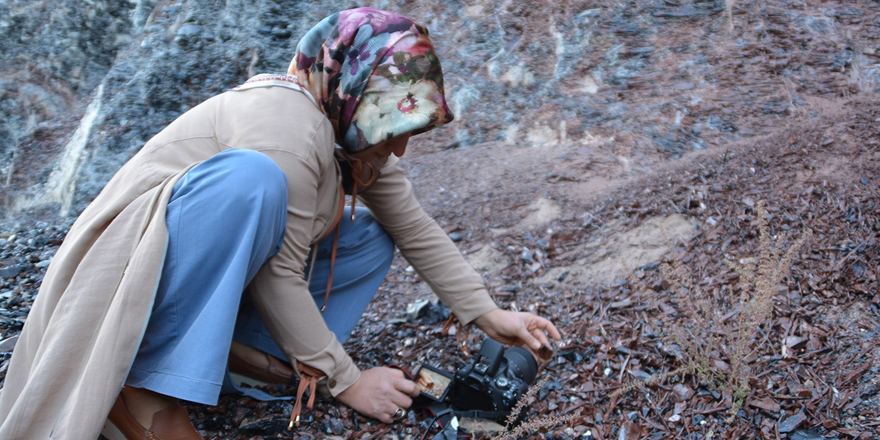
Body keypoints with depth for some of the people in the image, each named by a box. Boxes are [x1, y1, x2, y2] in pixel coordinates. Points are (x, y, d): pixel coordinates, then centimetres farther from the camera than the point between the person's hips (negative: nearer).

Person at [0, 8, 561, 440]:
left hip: (218, 274, 9)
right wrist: (346, 380, -17)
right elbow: (278, 277, -25)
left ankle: (238, 345, -8)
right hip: (132, 262, -9)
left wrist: (490, 315, 4)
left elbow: (417, 228, 7)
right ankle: (148, 391, -31)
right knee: (251, 178, -37)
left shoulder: (352, 132, 2)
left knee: (373, 239, 5)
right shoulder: (286, 124, -26)